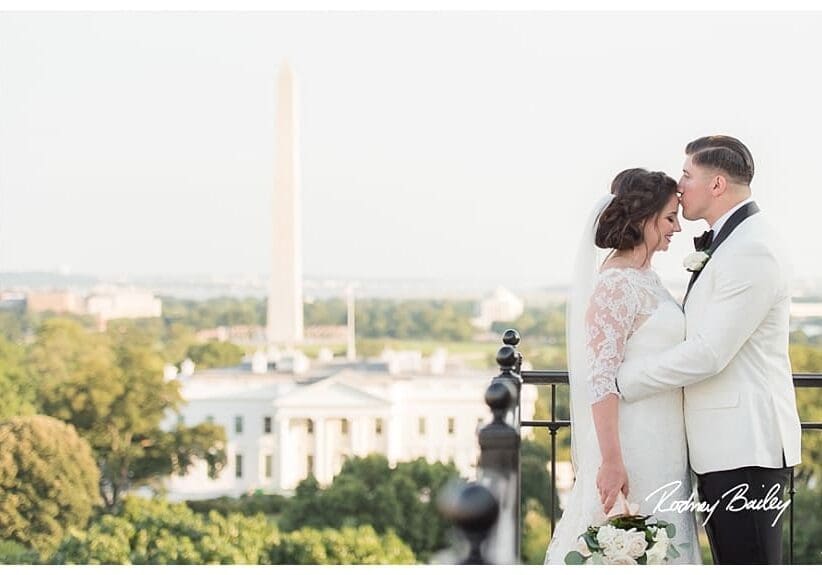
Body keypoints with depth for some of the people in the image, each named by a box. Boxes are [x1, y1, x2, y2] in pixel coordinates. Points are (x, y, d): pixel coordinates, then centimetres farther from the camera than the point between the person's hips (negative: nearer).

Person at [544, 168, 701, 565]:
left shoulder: (646, 278, 11)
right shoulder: (615, 283, -16)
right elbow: (601, 378, -21)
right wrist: (611, 462, -24)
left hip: (660, 445, 9)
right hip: (632, 444, -9)